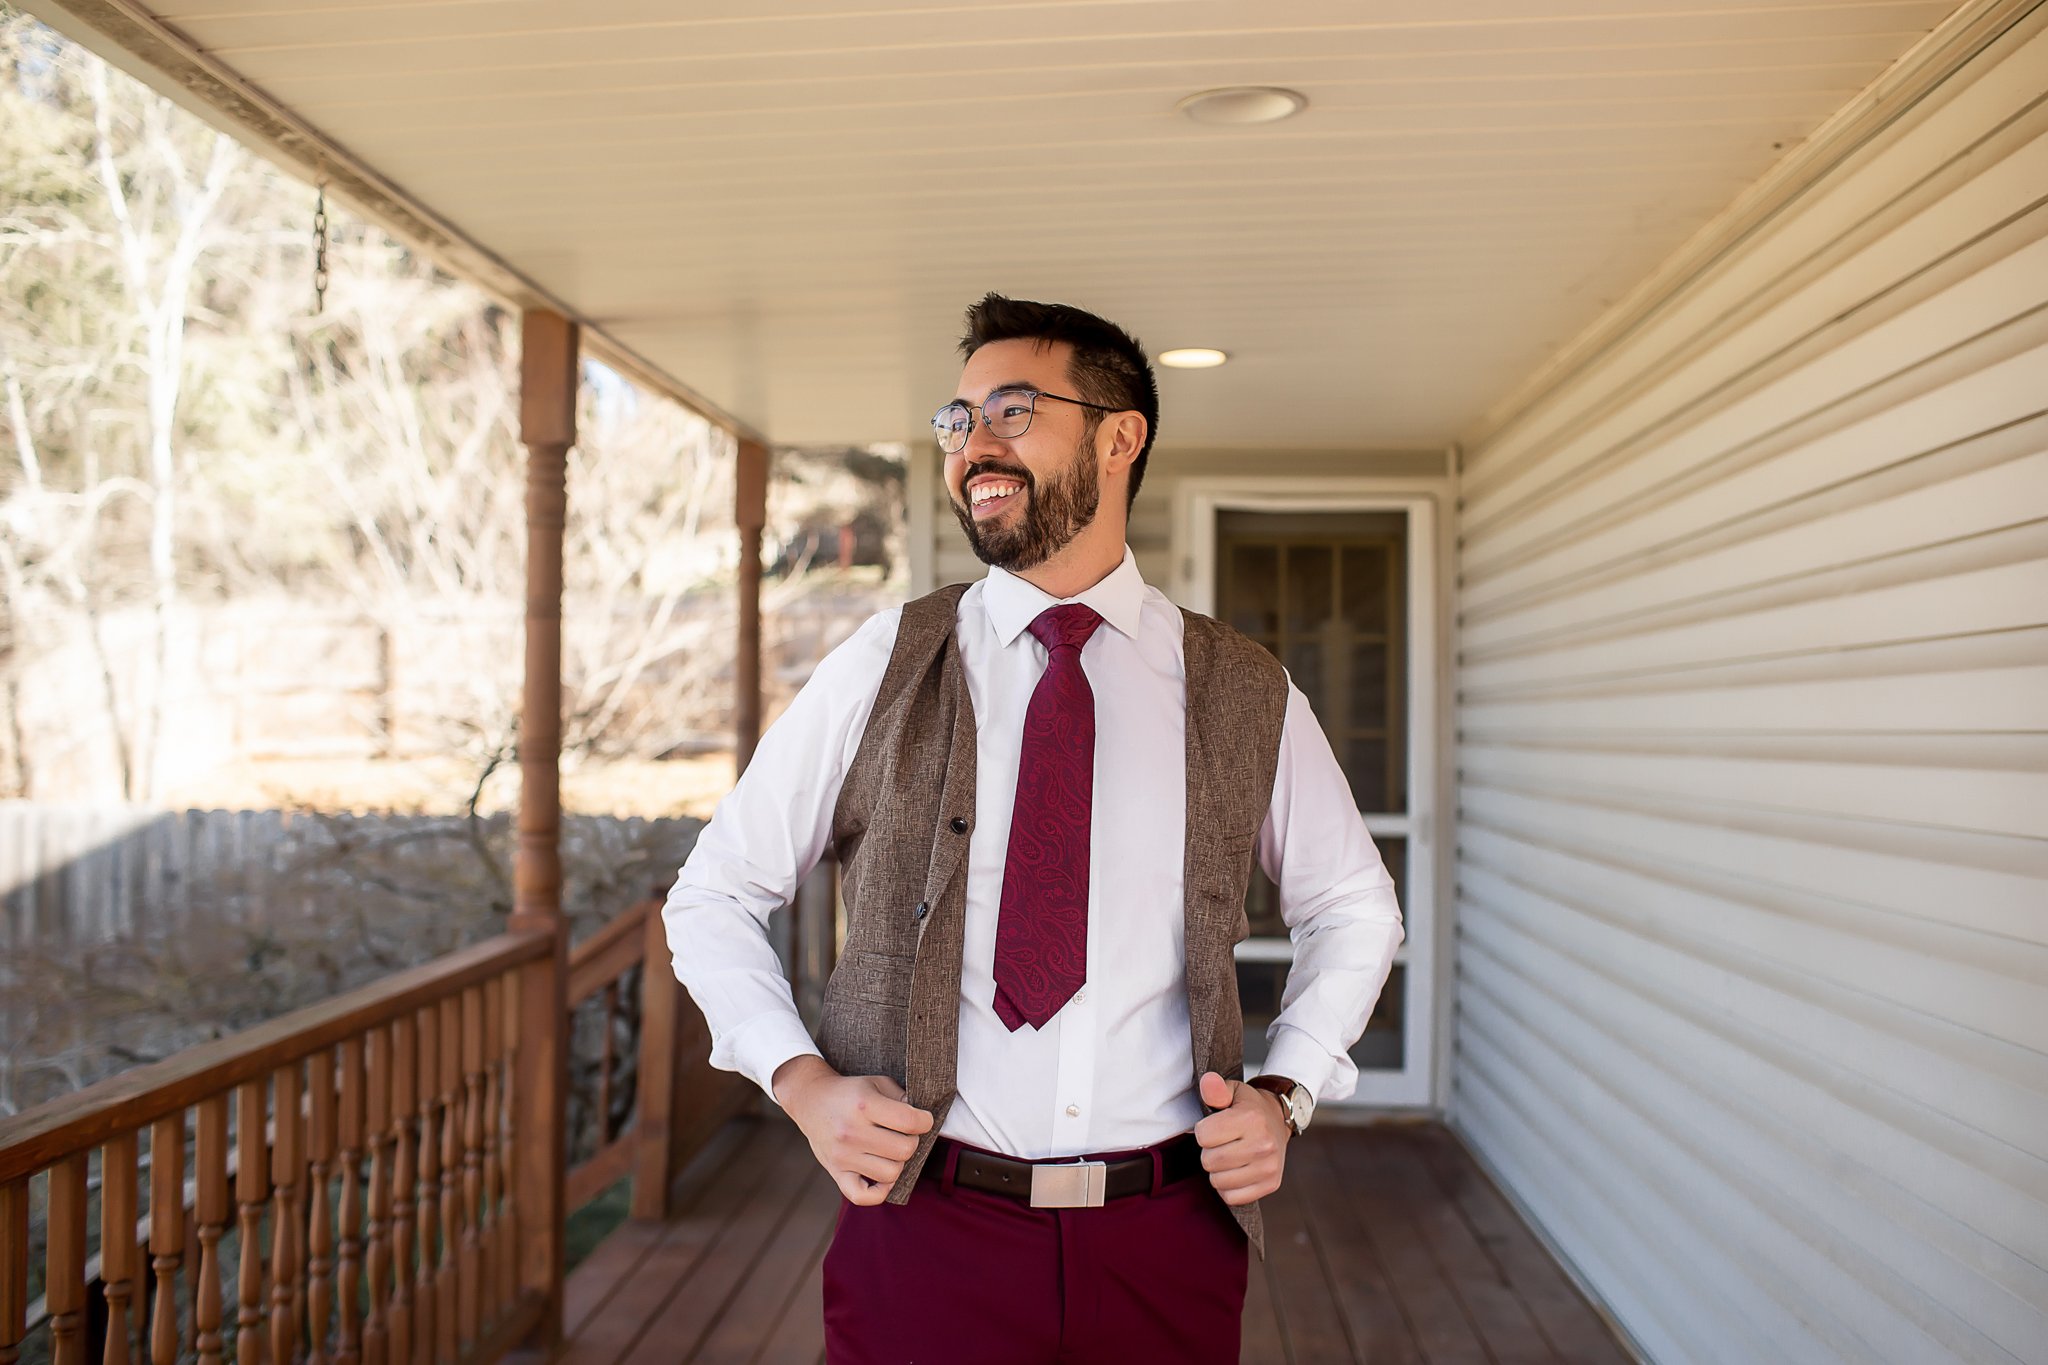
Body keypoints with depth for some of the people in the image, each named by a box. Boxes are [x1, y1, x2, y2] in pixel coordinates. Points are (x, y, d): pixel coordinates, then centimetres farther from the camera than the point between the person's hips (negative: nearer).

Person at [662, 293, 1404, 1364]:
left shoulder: (1246, 695, 2)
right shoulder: (886, 666, 0)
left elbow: (1353, 909, 17)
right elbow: (714, 897, 6)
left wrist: (1287, 1094, 2)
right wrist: (803, 1081, -8)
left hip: (1167, 1247, 1)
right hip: (921, 1229, -1)